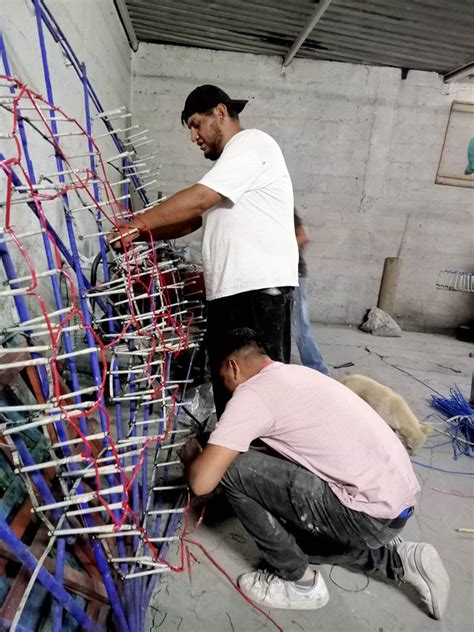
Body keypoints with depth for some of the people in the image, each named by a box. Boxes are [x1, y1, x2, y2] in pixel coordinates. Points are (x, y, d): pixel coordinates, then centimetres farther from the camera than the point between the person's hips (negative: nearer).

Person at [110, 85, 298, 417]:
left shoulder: (251, 143, -2)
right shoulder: (231, 161, 28)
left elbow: (197, 200, -14)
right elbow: (193, 219, 24)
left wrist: (137, 224, -6)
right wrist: (141, 235, 13)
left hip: (261, 287, -9)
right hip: (228, 289, 10)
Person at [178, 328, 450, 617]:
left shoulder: (251, 393, -14)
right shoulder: (294, 372, 13)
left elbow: (202, 482, -18)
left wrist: (191, 455, 6)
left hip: (373, 513, -9)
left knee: (232, 469, -8)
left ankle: (300, 583, 9)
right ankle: (399, 559, 22)